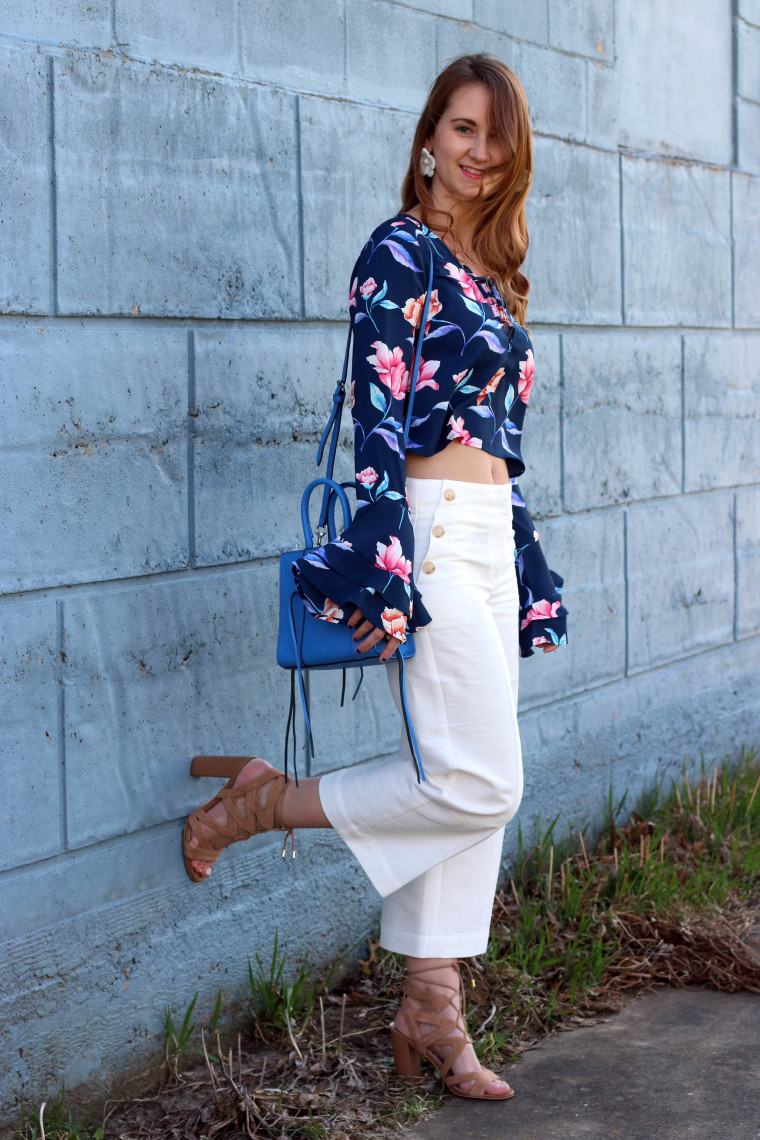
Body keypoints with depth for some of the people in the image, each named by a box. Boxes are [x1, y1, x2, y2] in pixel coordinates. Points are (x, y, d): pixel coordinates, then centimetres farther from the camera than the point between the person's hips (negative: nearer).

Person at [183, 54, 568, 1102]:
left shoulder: (488, 270, 18)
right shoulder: (400, 252, -7)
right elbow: (376, 422, -14)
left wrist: (527, 572, 19)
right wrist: (383, 573, -21)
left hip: (489, 536, 8)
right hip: (430, 532, -8)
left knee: (466, 783, 8)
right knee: (481, 782, -9)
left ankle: (432, 1011, 15)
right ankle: (263, 803, 5)